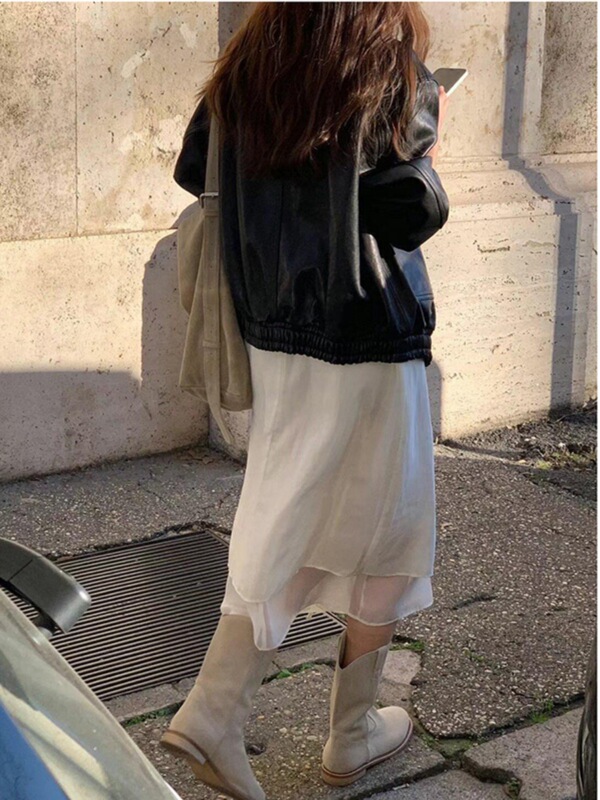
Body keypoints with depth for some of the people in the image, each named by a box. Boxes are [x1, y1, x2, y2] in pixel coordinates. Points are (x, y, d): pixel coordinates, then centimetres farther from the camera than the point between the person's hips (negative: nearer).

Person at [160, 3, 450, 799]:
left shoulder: (248, 67, 3)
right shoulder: (393, 66, -11)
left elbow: (192, 172, 9)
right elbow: (415, 212, -18)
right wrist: (431, 137, 1)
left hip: (272, 337, 5)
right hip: (368, 343, -5)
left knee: (285, 529, 15)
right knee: (383, 533, 12)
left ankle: (214, 712, 6)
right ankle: (353, 734, 22)